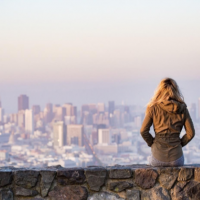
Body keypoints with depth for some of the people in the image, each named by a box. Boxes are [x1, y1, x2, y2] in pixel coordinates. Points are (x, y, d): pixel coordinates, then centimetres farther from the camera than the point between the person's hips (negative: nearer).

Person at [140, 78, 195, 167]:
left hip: (158, 158, -1)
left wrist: (151, 143, 10)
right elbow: (191, 133, 1)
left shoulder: (153, 108, -4)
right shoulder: (182, 109, 0)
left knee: (150, 159, 36)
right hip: (176, 159, 1)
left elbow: (143, 131, -6)